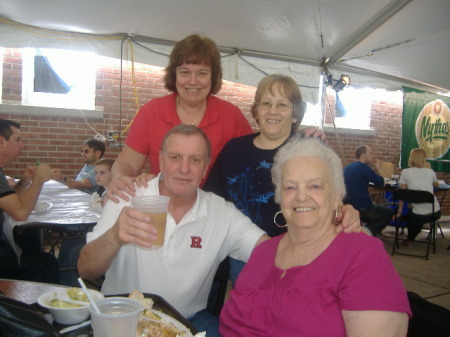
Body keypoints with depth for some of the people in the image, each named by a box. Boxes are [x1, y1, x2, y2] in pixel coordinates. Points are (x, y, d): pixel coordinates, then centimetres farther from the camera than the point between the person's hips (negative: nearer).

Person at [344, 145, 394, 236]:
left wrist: (371, 166, 19)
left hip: (348, 206, 9)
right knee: (389, 212, 9)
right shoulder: (363, 167, -16)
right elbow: (380, 182, -13)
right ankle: (369, 231, 5)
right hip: (361, 208, -9)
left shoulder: (347, 167, 10)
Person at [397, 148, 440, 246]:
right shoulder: (430, 171, 7)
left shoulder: (405, 172, -2)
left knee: (409, 212, 31)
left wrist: (399, 212, 5)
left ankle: (410, 240, 38)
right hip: (436, 213, 3)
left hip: (419, 215, -3)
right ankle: (410, 239, 45)